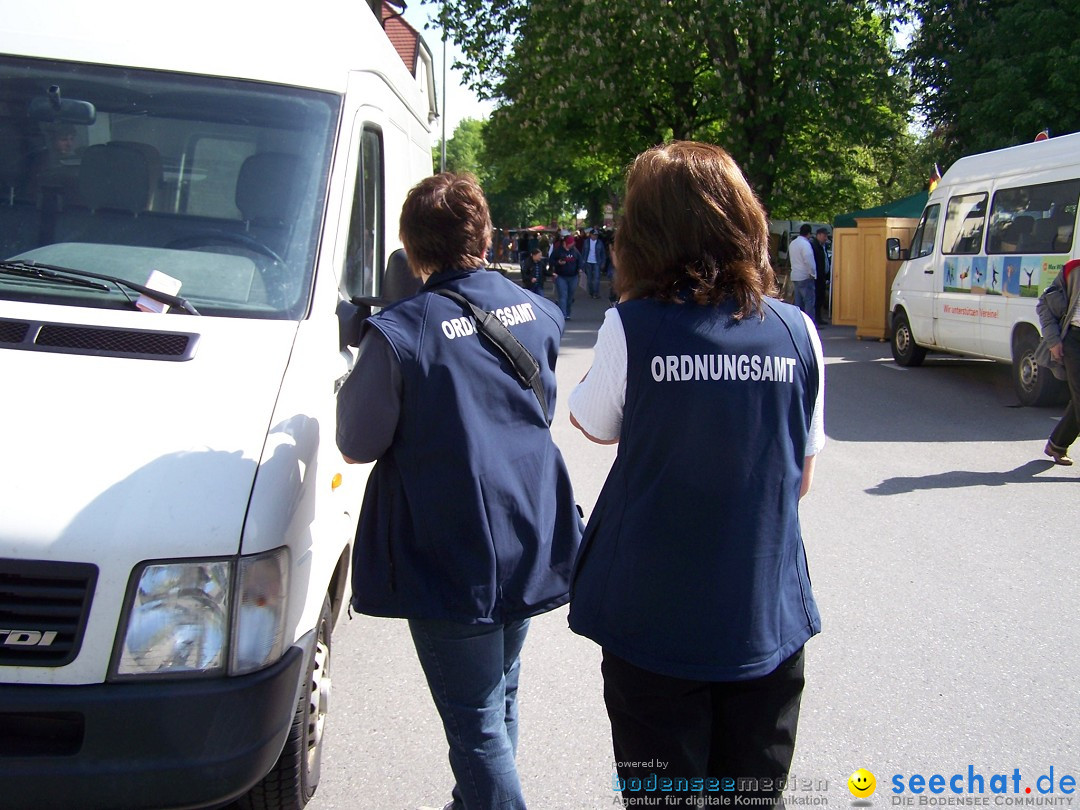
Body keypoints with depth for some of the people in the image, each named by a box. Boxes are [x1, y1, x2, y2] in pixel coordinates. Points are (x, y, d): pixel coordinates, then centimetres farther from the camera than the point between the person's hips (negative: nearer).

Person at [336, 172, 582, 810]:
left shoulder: (398, 333, -17)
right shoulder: (539, 312, 2)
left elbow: (356, 447, -8)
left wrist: (359, 380, 7)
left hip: (449, 559, -7)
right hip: (530, 543, 7)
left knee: (476, 727, 4)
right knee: (501, 700, 23)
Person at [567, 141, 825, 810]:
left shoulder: (632, 327, -14)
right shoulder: (796, 332, -5)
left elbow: (594, 424, 5)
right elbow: (802, 479, 4)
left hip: (655, 622, -2)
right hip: (768, 621, 3)